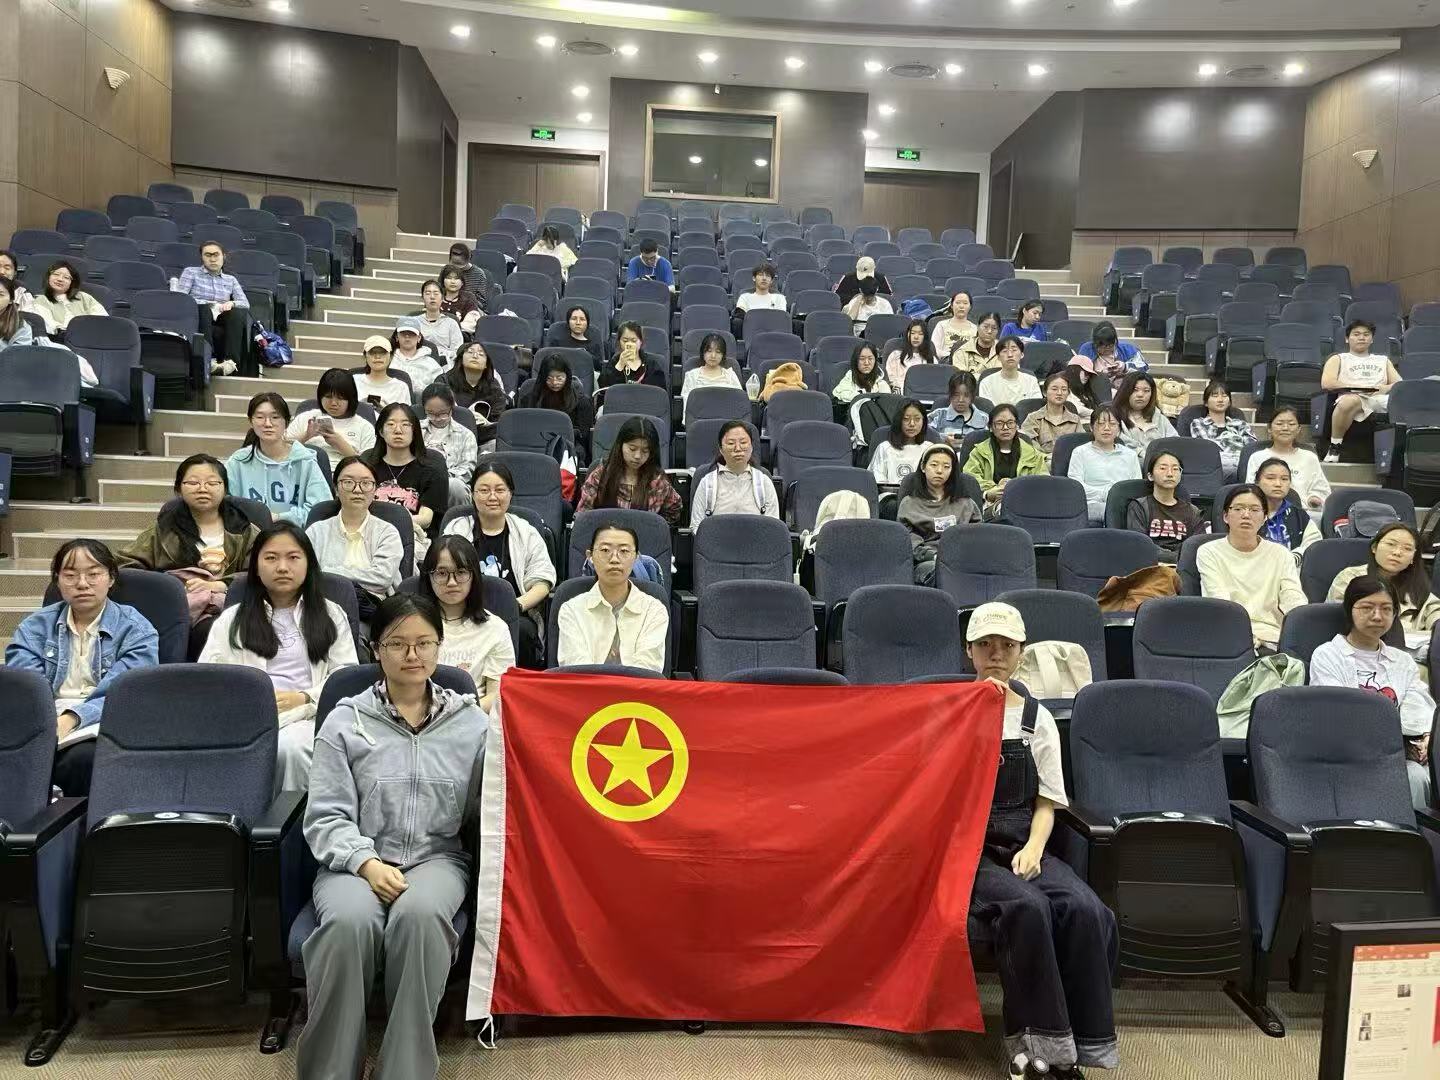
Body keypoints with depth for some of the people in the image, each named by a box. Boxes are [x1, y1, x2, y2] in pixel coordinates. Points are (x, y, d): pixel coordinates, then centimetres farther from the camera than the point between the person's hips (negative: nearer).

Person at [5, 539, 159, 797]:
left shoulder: (136, 630, 6)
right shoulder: (35, 626, 16)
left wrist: (71, 718, -26)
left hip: (100, 725, -2)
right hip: (43, 724, 2)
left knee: (84, 757, -36)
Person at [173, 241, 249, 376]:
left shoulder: (231, 279, 24)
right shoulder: (190, 272, 16)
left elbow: (245, 304, 10)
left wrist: (231, 303, -13)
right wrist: (207, 304, -11)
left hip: (222, 323, 2)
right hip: (199, 320, -2)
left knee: (237, 312, -30)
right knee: (204, 309, -36)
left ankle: (231, 360, -45)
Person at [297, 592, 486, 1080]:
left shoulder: (471, 722, 9)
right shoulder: (346, 720, 7)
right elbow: (326, 816, 1)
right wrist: (367, 863, -16)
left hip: (438, 857, 0)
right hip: (356, 860, 0)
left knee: (419, 914, -36)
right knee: (349, 921, -35)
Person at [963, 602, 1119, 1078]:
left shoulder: (1037, 718, 13)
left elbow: (1046, 801, 11)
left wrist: (1034, 848, -9)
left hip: (1023, 846, 3)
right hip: (968, 847, -3)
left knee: (1086, 910, -25)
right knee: (1027, 906, -32)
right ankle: (1036, 1041, -21)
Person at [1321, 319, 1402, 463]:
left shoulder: (1383, 360, 35)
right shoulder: (1338, 359, 25)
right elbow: (1326, 383, 5)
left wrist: (1386, 388, -5)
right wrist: (1356, 387, -5)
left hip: (1381, 398, 3)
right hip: (1354, 397, -2)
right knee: (1349, 401, -43)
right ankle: (1334, 447, -28)